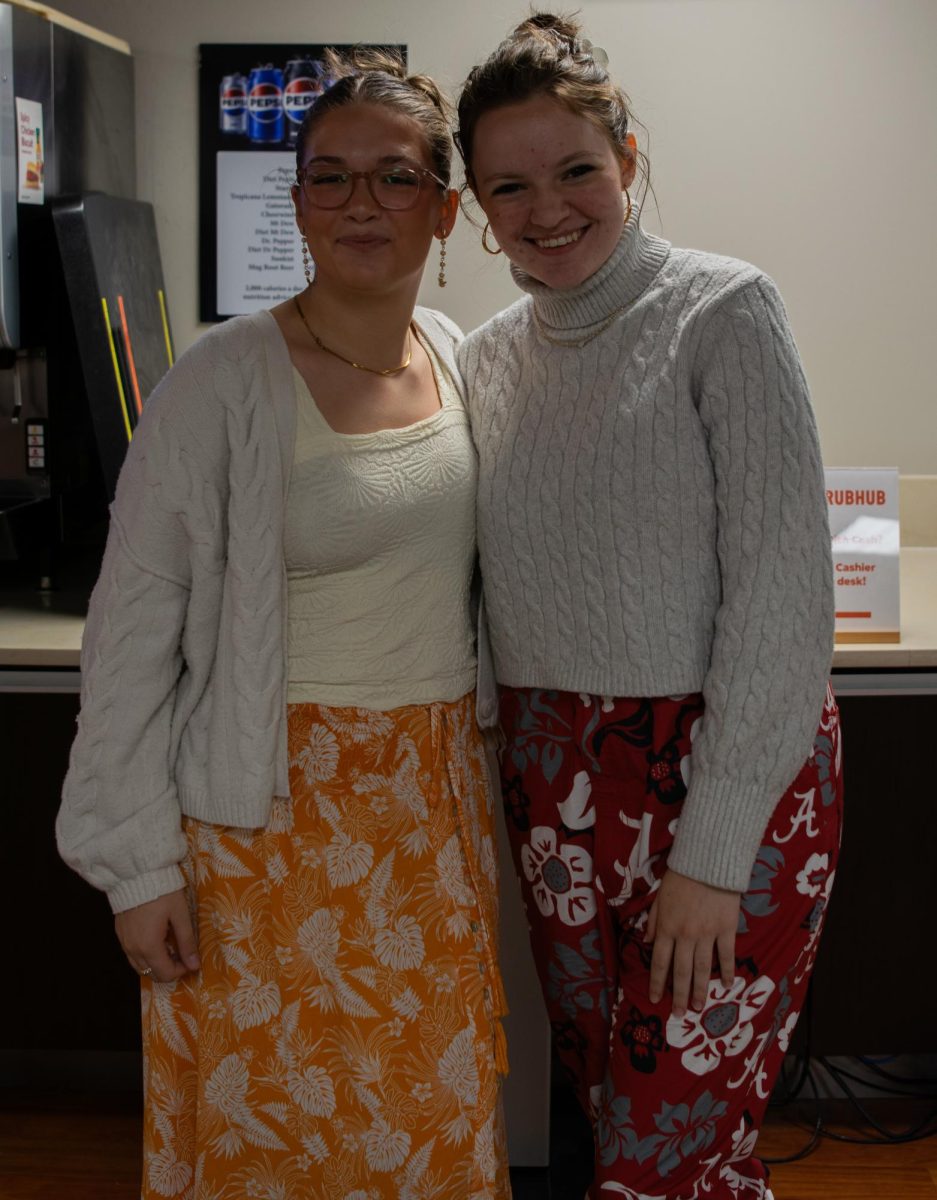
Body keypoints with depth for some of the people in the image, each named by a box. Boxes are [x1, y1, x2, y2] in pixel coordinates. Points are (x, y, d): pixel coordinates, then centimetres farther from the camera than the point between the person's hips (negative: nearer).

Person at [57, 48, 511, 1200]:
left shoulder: (452, 353, 5)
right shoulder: (227, 381, -13)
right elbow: (133, 629, -11)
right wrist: (139, 860, -13)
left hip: (433, 795, 5)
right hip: (274, 807, -5)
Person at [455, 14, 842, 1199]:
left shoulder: (722, 313, -8)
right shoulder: (487, 357, 9)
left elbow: (783, 590, -13)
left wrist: (712, 853, -16)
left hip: (729, 779, -5)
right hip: (556, 784, 6)